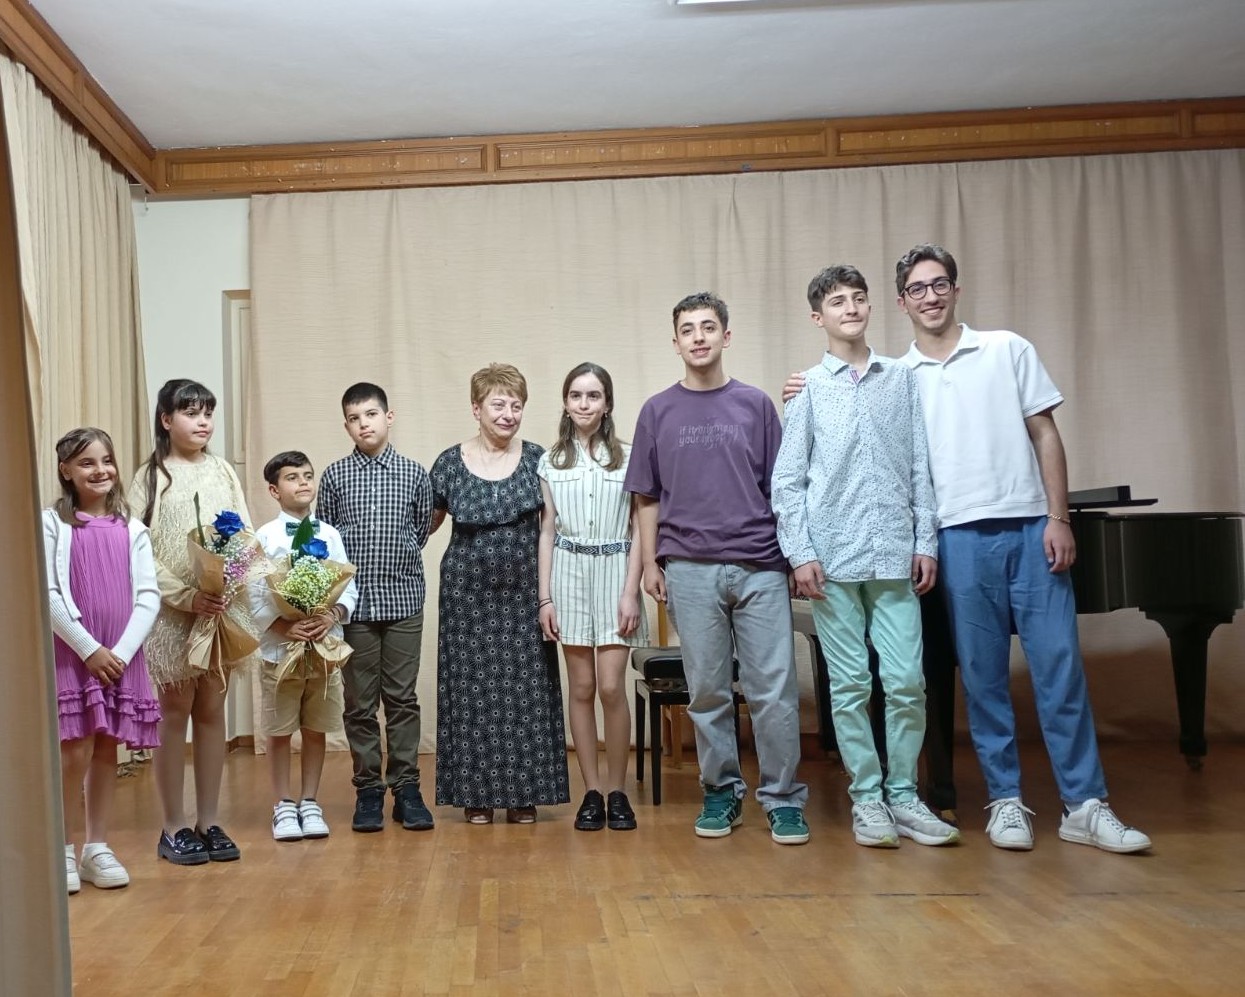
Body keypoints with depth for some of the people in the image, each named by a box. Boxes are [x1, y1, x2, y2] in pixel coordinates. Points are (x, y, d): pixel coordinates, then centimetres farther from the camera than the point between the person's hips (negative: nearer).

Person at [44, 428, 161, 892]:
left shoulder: (131, 528, 7)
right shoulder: (52, 523, -2)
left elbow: (148, 595, 1)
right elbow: (47, 595, -9)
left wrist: (121, 652, -10)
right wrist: (89, 649, -14)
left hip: (120, 656, 3)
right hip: (70, 654, -3)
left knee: (106, 753, 8)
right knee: (75, 754, -5)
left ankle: (97, 849, 17)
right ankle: (64, 852, 8)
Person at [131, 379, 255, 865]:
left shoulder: (222, 471, 7)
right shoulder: (152, 476, -2)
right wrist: (187, 595, -18)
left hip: (223, 608, 3)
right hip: (171, 613, -3)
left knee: (212, 713, 9)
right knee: (174, 715, 4)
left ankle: (208, 823, 18)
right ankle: (174, 827, 14)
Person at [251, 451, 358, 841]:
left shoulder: (330, 535, 5)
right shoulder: (265, 537, -4)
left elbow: (349, 586, 4)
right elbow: (255, 596, -9)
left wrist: (334, 614, -15)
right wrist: (284, 627, -21)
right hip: (279, 648, -2)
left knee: (316, 730, 10)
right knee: (280, 732, 7)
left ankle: (309, 803, 23)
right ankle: (283, 806, 19)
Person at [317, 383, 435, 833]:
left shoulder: (413, 474, 3)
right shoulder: (335, 475, 3)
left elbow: (421, 531, 11)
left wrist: (393, 563, 6)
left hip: (403, 599, 0)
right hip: (353, 602, 0)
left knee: (402, 698, 5)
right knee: (360, 702, 6)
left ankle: (406, 787, 13)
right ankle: (368, 790, 15)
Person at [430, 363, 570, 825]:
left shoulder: (537, 460, 2)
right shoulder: (450, 463, 1)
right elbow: (426, 522, 11)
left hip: (523, 592, 0)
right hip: (468, 592, 0)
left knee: (526, 689, 3)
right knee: (472, 689, 3)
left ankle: (523, 793, 14)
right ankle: (477, 794, 14)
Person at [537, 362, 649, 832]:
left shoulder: (628, 457, 1)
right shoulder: (550, 462, 7)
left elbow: (639, 530, 1)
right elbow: (546, 532, 7)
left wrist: (630, 593, -7)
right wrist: (545, 598, 1)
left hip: (614, 573, -2)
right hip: (569, 575, 2)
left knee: (612, 687, -6)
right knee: (582, 688, 4)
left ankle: (617, 792, 8)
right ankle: (591, 792, 12)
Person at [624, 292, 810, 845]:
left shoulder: (756, 404, 8)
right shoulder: (658, 411, 9)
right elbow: (647, 497, 11)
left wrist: (795, 555, 4)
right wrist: (651, 564, 4)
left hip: (760, 566, 0)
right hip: (691, 570, 1)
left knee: (774, 689, -2)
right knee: (707, 690, 7)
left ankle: (783, 799, 8)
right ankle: (721, 792, 20)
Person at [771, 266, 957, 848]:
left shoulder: (901, 379, 10)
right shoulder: (809, 389, 4)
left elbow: (920, 468, 9)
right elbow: (786, 481, 1)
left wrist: (926, 542, 3)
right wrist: (800, 554, -7)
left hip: (895, 557, 2)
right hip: (834, 560, -1)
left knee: (906, 683, 1)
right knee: (851, 685, 4)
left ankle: (904, 796, 15)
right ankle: (866, 798, 15)